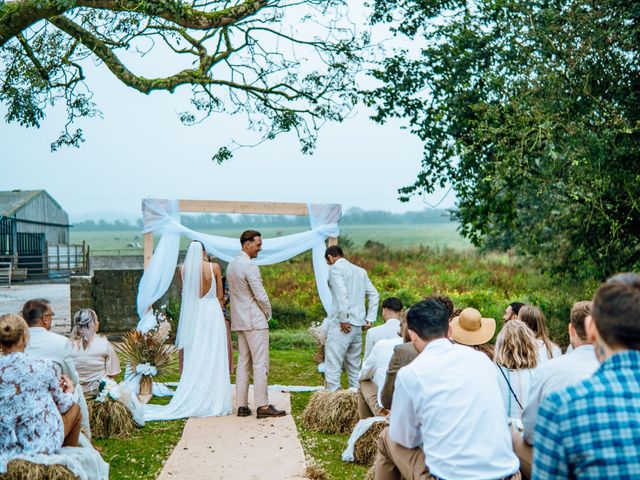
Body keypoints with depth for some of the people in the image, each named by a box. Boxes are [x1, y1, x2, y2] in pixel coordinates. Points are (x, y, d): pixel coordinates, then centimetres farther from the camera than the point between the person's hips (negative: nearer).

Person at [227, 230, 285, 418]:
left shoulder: (232, 265, 14)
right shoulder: (250, 266, -15)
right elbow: (260, 295, -18)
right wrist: (268, 313, 0)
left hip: (239, 321, 9)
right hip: (255, 320, -9)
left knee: (243, 363, 9)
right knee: (260, 363, -7)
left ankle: (242, 405, 10)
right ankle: (262, 406, -6)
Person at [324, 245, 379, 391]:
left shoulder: (335, 268, -4)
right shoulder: (360, 270, 18)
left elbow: (341, 294, -18)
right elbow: (374, 294, 15)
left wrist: (344, 320, -17)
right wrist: (370, 319, 10)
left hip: (342, 325, -8)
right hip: (358, 324, 8)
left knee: (332, 367, -8)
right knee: (354, 366, 14)